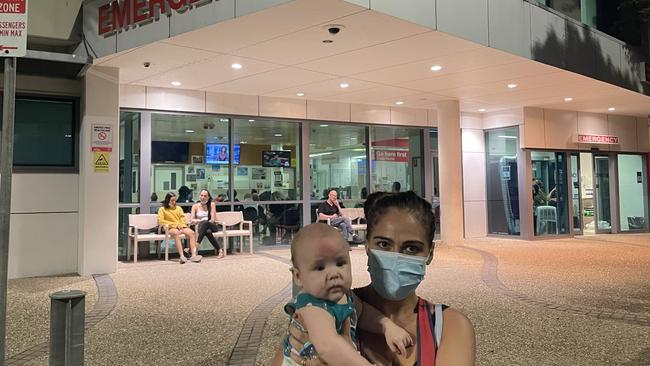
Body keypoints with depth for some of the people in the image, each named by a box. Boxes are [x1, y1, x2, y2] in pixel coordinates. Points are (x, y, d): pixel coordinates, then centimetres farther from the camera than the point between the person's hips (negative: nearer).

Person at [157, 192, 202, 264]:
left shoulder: (178, 208, 28)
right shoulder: (162, 209, 14)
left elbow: (182, 218, 18)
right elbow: (161, 221, 0)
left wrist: (181, 225, -5)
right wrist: (174, 224, -7)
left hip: (181, 227, 4)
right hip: (170, 228, -4)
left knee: (191, 232, -29)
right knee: (176, 233, -40)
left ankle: (194, 255, -39)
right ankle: (182, 256, -52)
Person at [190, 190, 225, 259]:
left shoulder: (211, 205, 8)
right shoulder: (195, 206, 11)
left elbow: (212, 219, -4)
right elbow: (192, 220, 1)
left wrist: (200, 221, -21)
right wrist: (194, 221, -25)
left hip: (211, 226, -1)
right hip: (200, 227, 1)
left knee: (205, 223, -38)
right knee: (208, 231, -39)